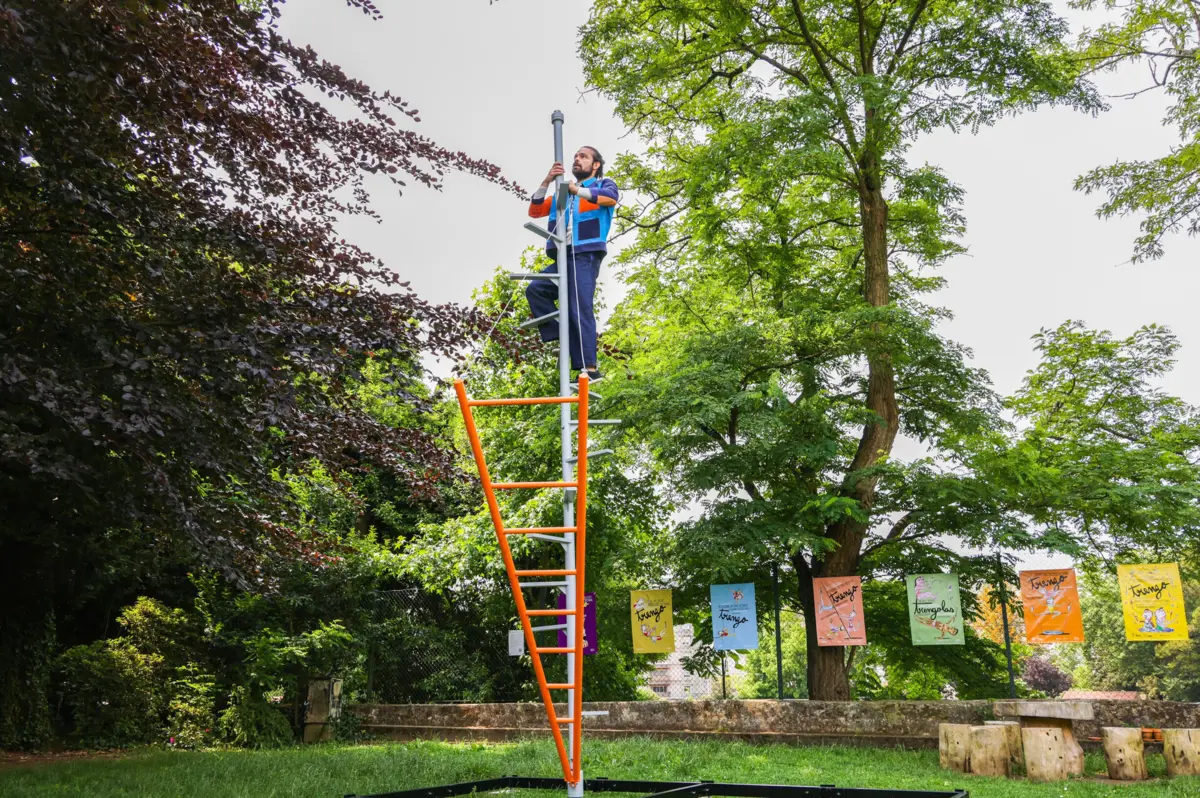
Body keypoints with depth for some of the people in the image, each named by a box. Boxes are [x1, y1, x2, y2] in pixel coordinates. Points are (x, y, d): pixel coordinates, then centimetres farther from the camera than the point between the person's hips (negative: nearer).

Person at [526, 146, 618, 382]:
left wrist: (578, 190, -19)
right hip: (563, 258, 6)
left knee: (580, 310, -15)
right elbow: (534, 211, 15)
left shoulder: (603, 184, 10)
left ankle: (589, 369, -15)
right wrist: (546, 182, 2)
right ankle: (565, 337, -8)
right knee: (535, 289, -13)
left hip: (585, 256, -6)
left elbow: (612, 197, -15)